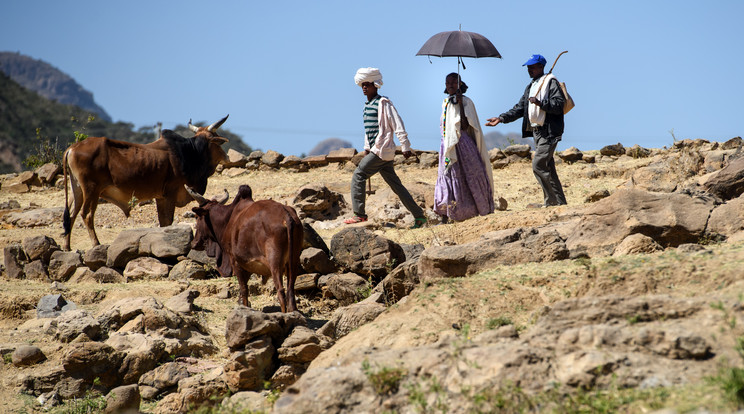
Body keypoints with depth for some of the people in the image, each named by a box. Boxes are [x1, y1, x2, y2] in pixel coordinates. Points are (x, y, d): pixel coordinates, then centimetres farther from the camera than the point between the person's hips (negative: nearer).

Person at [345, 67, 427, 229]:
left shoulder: (383, 103, -8)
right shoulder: (367, 105, 18)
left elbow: (398, 125, -12)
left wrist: (405, 147, -15)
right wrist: (367, 147, 26)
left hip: (382, 150, -9)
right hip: (376, 150, 9)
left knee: (358, 176, -11)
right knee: (396, 185, 8)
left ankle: (359, 214, -9)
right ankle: (419, 216, 11)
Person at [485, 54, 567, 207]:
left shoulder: (551, 82, -5)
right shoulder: (531, 86, 21)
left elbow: (559, 105, -16)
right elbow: (519, 108, 20)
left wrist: (540, 103, -28)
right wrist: (501, 118, 9)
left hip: (549, 132, -9)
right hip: (536, 131, 9)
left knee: (538, 165, -16)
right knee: (547, 168, 9)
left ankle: (556, 201, -11)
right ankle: (555, 201, 13)